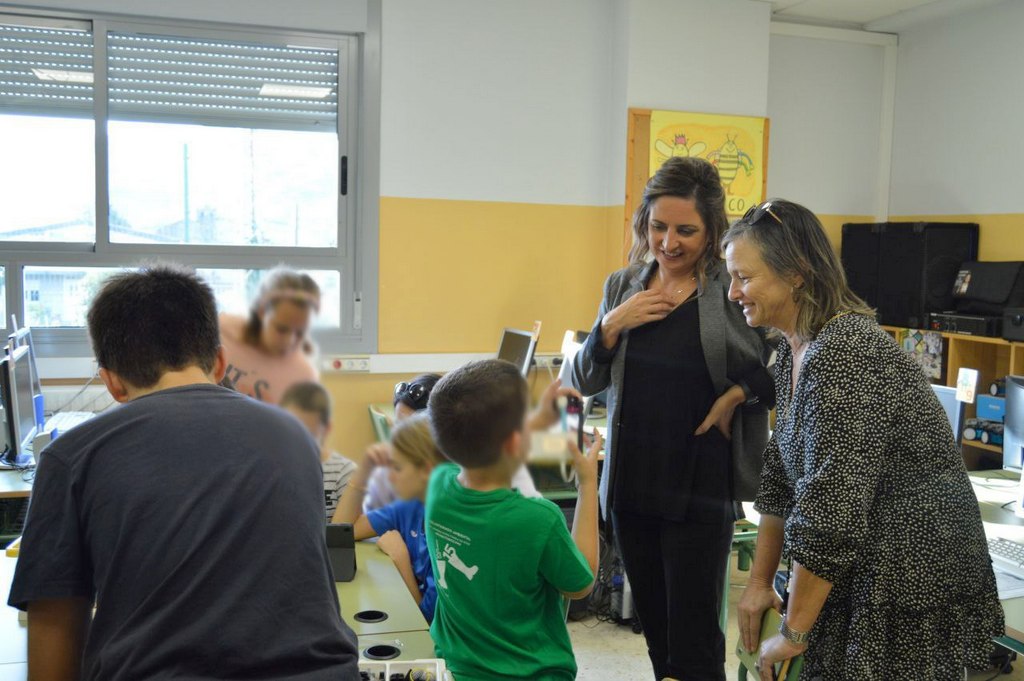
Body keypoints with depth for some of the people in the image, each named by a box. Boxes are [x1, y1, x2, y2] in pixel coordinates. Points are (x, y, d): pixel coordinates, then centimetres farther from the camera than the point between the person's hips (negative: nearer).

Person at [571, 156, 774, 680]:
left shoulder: (735, 293, -9)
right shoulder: (622, 287, 6)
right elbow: (585, 382, 8)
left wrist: (738, 393, -19)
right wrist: (612, 326, -7)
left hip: (700, 489, -5)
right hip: (630, 482, 5)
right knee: (655, 632, 18)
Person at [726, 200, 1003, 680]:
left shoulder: (843, 355, -25)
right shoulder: (796, 348, 4)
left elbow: (830, 509, -26)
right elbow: (782, 476, 10)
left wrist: (794, 633, -18)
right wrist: (759, 581, 9)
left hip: (913, 584, -8)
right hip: (859, 574, 8)